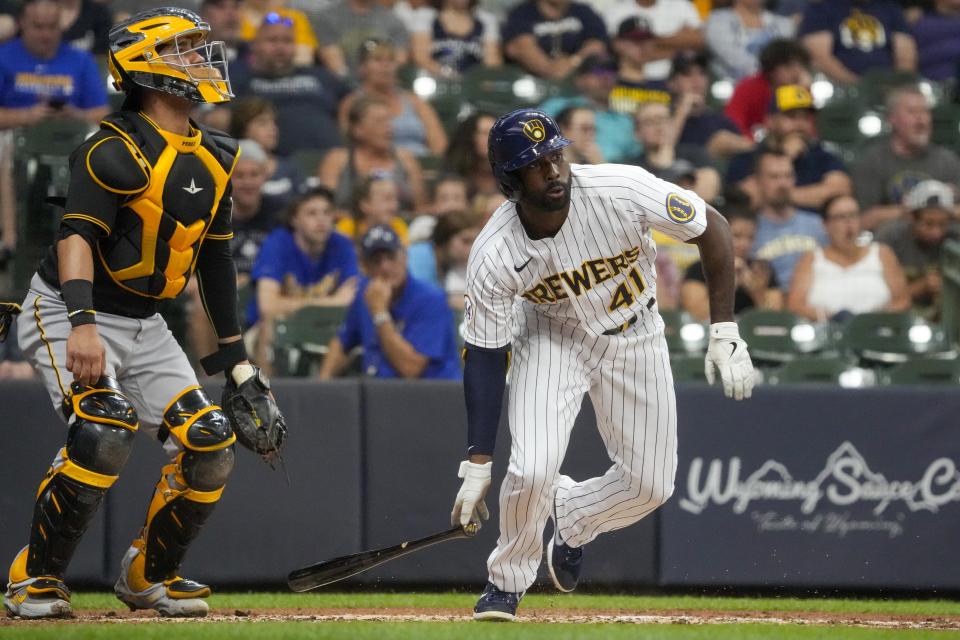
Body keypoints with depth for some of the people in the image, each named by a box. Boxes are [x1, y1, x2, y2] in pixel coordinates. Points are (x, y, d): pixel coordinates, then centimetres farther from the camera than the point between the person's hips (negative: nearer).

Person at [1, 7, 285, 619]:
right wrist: (82, 324, -44)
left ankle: (149, 574, 16)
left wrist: (236, 357, 16)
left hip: (145, 326, 8)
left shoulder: (215, 158, 7)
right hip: (68, 314, -8)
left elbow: (215, 258, 16)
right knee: (105, 430, -28)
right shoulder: (118, 149, -18)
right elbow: (78, 234, -29)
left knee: (211, 443, -4)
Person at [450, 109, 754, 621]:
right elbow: (485, 358, -18)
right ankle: (507, 581, 7)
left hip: (634, 336, 2)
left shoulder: (622, 191, -31)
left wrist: (724, 333, -20)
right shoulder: (493, 256, -28)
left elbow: (711, 229, -16)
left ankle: (572, 518, 34)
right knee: (532, 469, -22)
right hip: (551, 337, -2)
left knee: (650, 485, 1)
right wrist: (476, 465, -20)